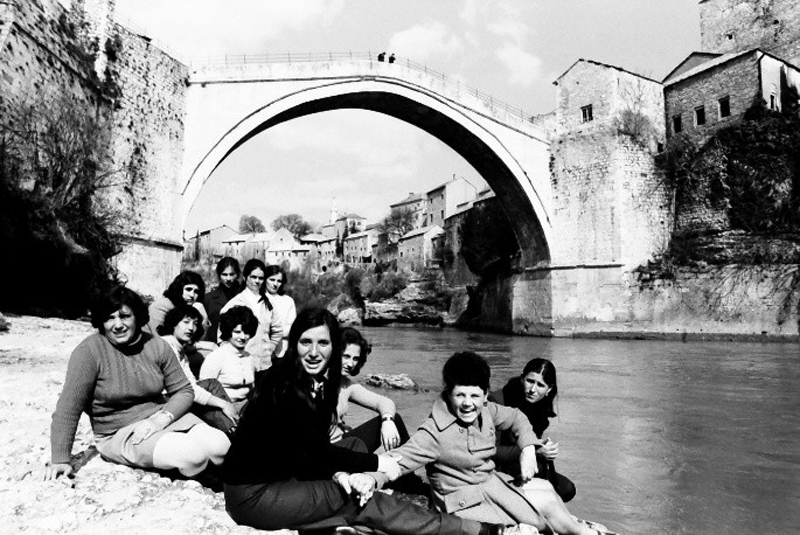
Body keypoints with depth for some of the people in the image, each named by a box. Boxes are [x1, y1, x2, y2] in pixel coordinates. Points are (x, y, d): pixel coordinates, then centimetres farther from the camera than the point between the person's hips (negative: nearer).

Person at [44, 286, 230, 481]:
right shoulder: (89, 351, -12)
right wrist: (60, 460, -14)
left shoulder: (157, 346, -1)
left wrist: (161, 419, -15)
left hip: (164, 416, 4)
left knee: (221, 446, -19)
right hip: (119, 434, -4)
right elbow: (69, 408, -12)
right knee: (193, 454, -28)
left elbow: (183, 391, 2)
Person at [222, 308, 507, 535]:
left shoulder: (320, 382, 2)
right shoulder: (285, 384, -22)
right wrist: (375, 463, -17)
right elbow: (311, 451, -21)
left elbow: (315, 449, 1)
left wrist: (340, 474, -19)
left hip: (281, 477, 8)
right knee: (364, 503, -15)